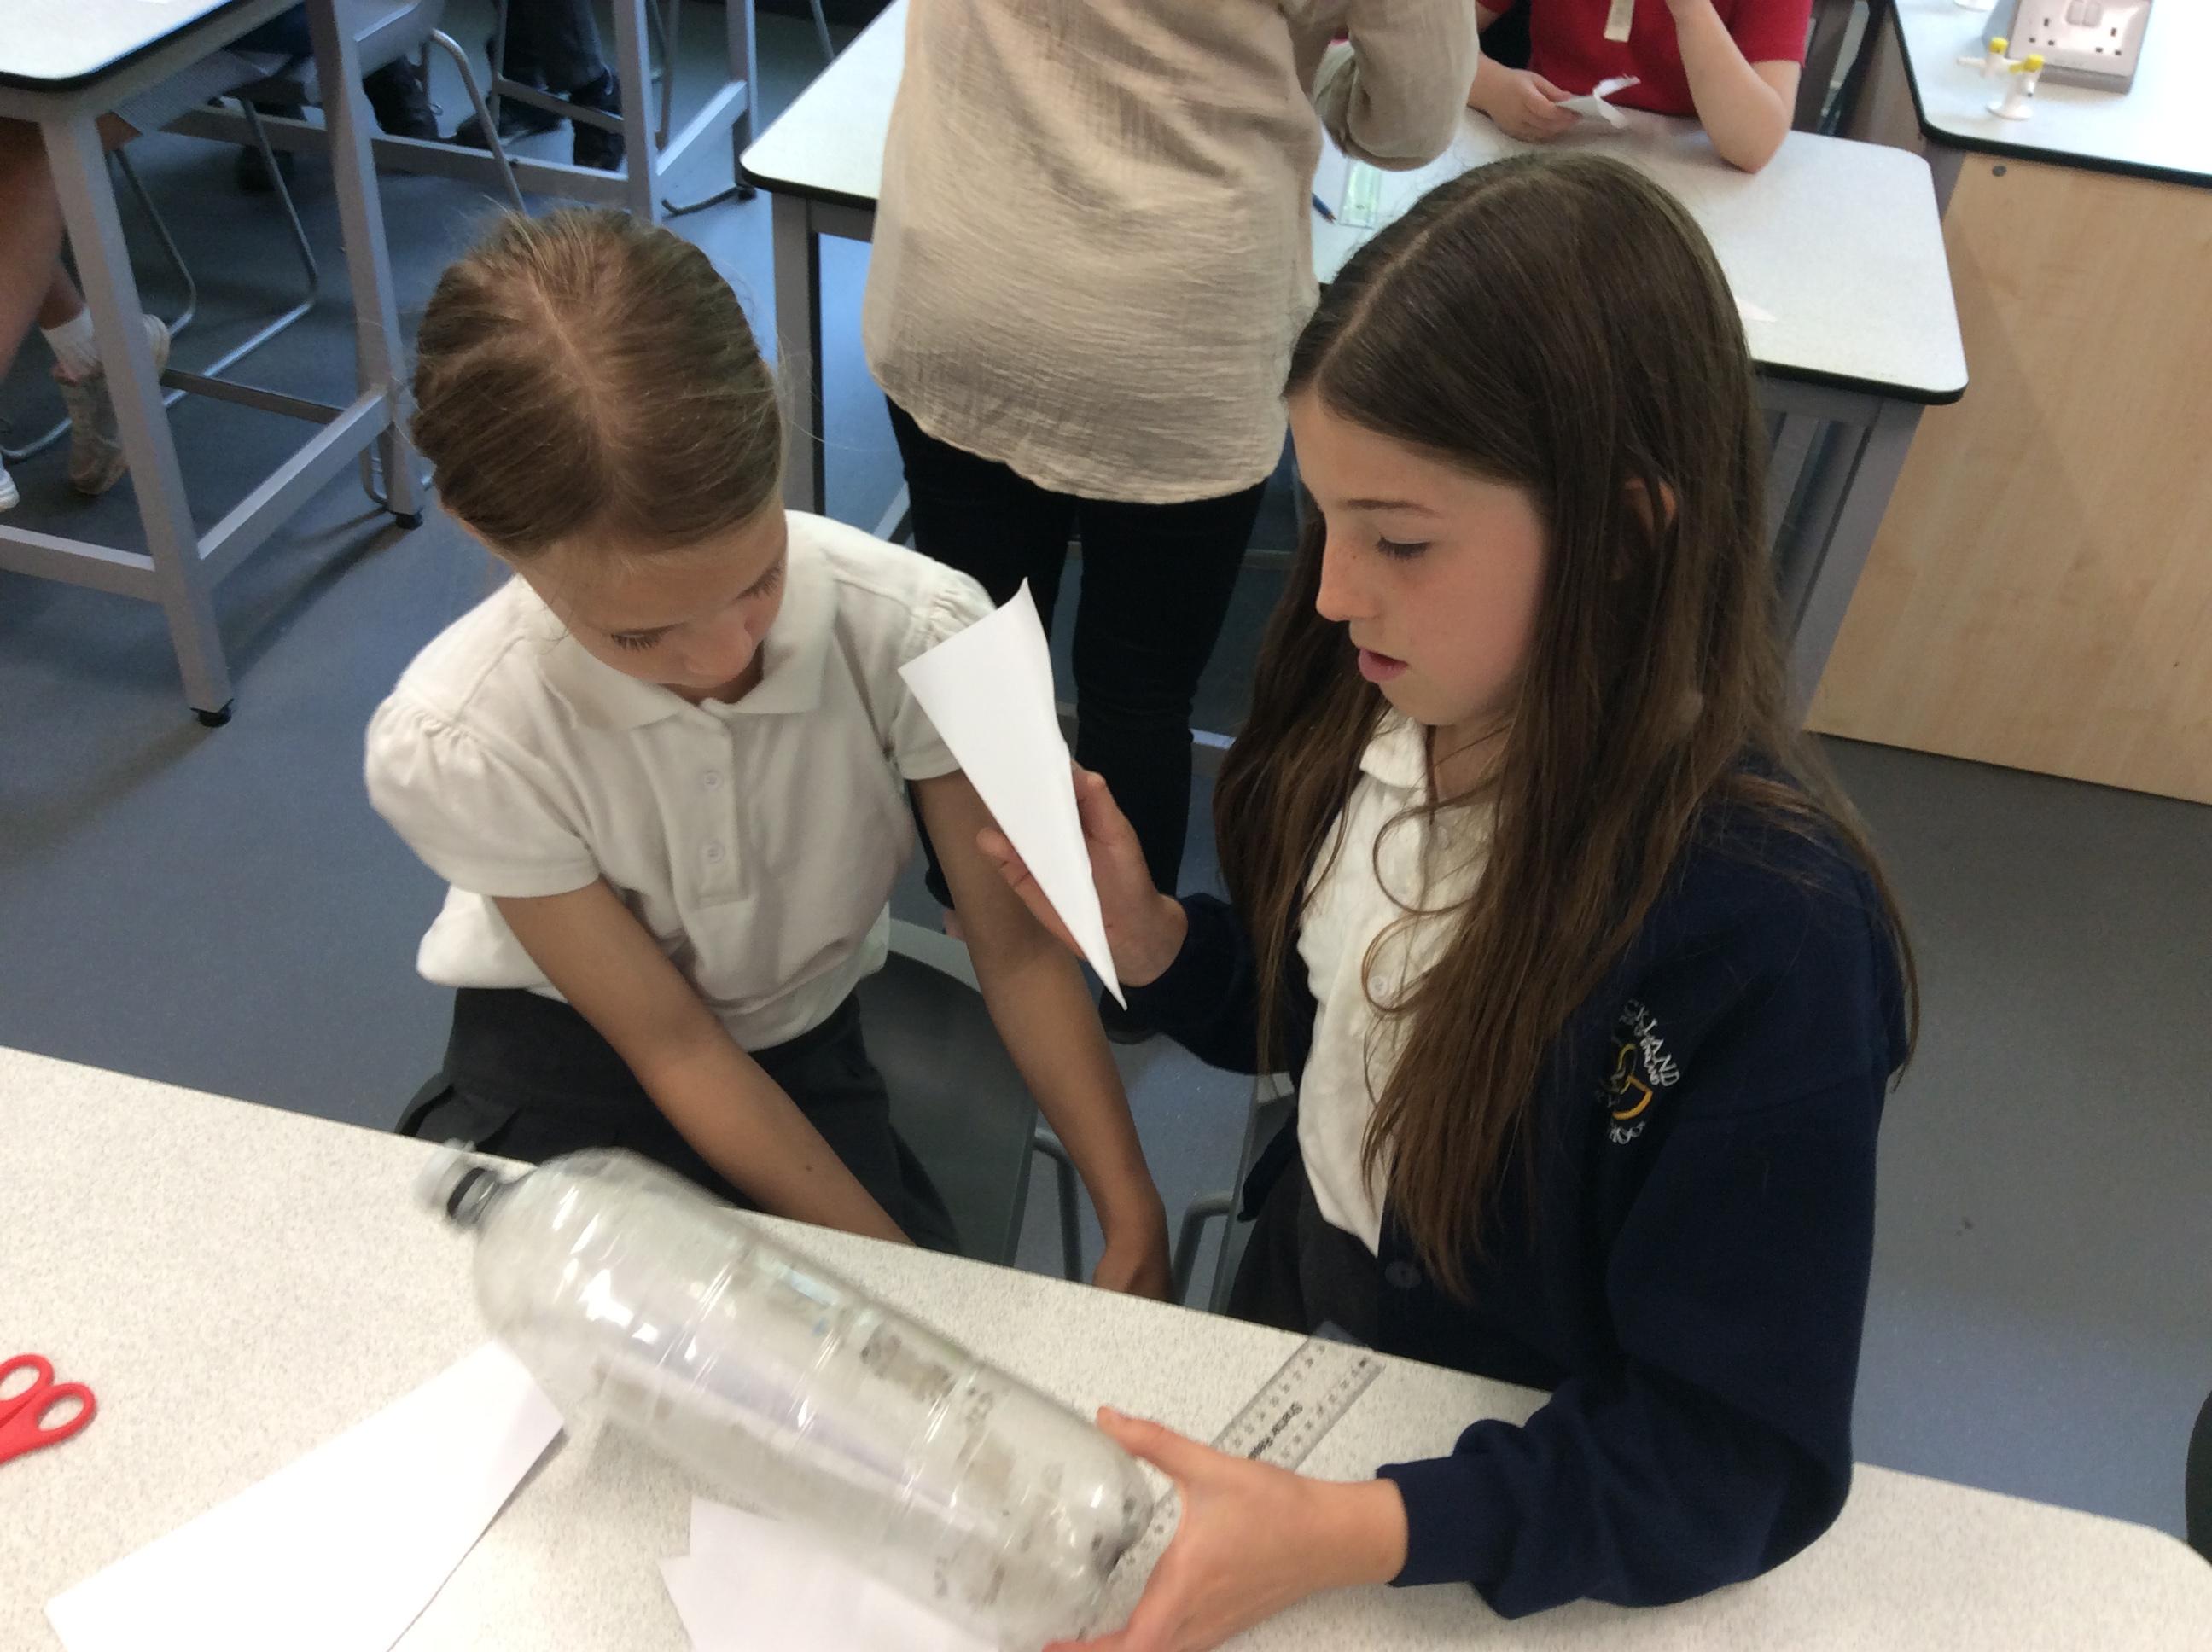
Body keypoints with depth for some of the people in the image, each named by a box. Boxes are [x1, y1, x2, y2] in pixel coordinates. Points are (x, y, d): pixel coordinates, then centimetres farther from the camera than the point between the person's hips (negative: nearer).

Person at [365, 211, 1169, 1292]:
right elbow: (674, 1046, -20)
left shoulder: (918, 633, -29)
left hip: (806, 1043, 1)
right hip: (570, 1050, 0)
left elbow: (1016, 948, -16)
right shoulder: (455, 744, -29)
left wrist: (1132, 1224, -19)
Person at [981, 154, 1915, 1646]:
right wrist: (1146, 935, -17)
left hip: (1519, 1499, -4)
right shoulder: (1389, 705, -17)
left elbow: (1743, 1457, -26)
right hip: (1296, 1293, 5)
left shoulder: (1771, 933, -35)